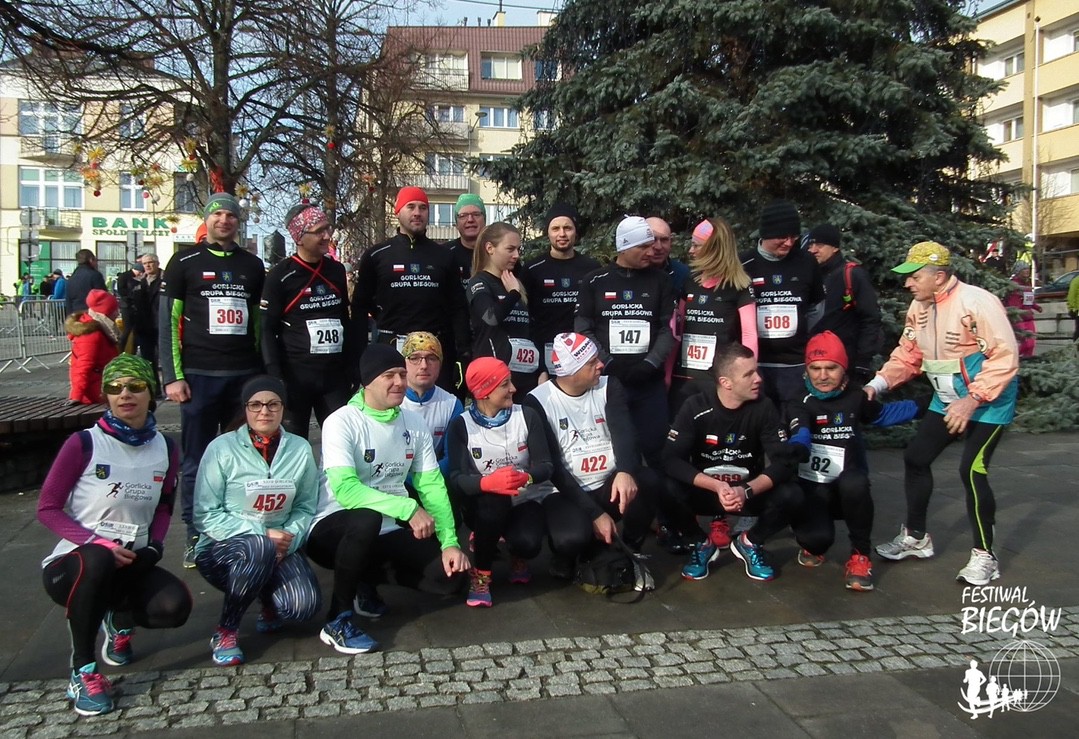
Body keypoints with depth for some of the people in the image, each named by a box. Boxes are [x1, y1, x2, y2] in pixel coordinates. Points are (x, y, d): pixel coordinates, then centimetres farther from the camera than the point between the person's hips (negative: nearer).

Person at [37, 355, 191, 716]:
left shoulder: (165, 449, 1)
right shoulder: (84, 444, -12)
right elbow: (48, 508, -9)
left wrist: (154, 544, -6)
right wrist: (98, 543, -22)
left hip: (133, 564, 4)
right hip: (70, 564, -4)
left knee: (174, 607, -24)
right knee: (97, 559, -39)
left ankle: (121, 619, 16)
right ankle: (83, 671, -19)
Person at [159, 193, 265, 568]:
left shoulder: (252, 265, 13)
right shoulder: (185, 262, 3)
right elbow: (167, 321, 1)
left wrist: (265, 372, 9)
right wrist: (173, 376, -6)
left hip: (245, 374, 3)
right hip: (199, 375, -2)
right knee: (196, 462, 3)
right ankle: (196, 537, 13)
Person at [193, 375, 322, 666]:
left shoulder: (300, 449, -1)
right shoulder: (222, 448, -10)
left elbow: (305, 507, 3)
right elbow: (205, 515, -12)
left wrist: (290, 537, -18)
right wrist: (261, 535, -19)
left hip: (278, 546, 3)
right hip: (222, 547, -2)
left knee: (305, 606, -24)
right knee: (258, 549, -37)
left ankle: (269, 600, 15)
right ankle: (225, 631, -12)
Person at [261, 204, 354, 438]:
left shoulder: (336, 270, 10)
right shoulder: (280, 276, -5)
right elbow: (268, 330, -7)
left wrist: (352, 369, 11)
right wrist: (276, 380, -14)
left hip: (335, 377, 4)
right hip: (295, 378, -4)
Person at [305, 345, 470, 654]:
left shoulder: (415, 424, 1)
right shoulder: (341, 422, -17)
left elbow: (432, 485, 0)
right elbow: (345, 490, -28)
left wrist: (450, 542, -11)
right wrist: (408, 508, -34)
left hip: (388, 531, 6)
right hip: (335, 528, -5)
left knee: (451, 575, -11)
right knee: (366, 519, -39)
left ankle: (369, 577, 15)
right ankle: (338, 620, -19)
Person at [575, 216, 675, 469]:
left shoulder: (660, 281, 6)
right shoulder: (596, 281, 3)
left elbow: (668, 329, 2)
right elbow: (583, 328, -1)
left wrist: (650, 363, -10)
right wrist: (606, 362, -11)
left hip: (650, 382, 1)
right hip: (607, 380, 0)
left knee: (653, 447, 2)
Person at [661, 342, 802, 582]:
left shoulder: (763, 408, -13)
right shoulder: (695, 408, -15)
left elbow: (784, 462, -19)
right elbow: (671, 460, -21)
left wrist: (746, 491, -36)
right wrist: (717, 486, -35)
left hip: (750, 493, 1)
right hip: (705, 491, -1)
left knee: (790, 496, -28)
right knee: (667, 492, -32)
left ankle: (749, 543, 2)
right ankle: (701, 544, -1)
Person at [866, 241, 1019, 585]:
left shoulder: (977, 302, -24)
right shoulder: (918, 307, 0)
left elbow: (1005, 358, -25)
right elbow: (907, 354, 7)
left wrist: (971, 401, -29)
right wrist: (878, 383, -9)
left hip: (989, 402, -8)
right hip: (946, 401, 8)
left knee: (972, 470, -15)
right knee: (916, 457, 8)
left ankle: (984, 556, 4)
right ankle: (915, 537, 26)